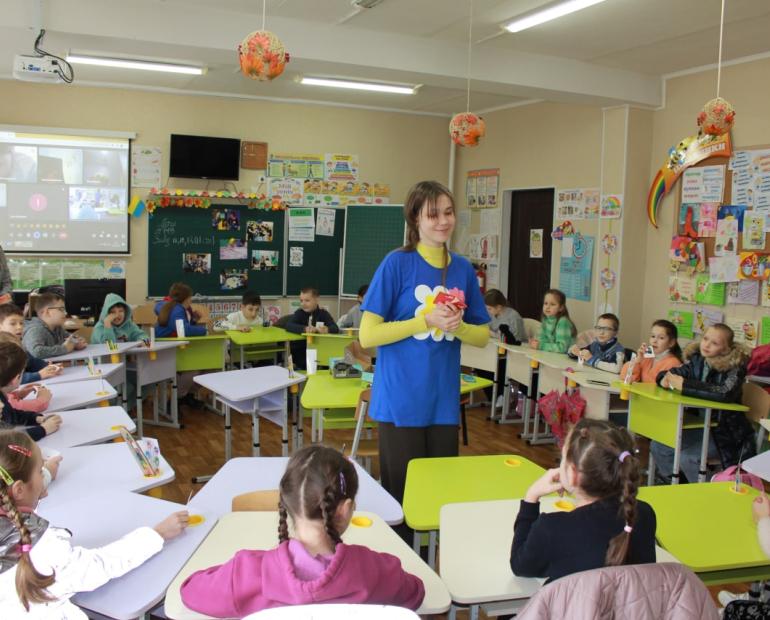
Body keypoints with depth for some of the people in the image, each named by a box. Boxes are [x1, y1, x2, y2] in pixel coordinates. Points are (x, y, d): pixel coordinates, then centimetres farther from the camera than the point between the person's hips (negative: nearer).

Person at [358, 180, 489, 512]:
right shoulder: (397, 263, -9)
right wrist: (428, 320, -18)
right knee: (401, 493, 8)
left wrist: (457, 326, -10)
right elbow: (367, 335, -12)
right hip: (401, 401, -4)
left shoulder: (463, 269, 5)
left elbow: (483, 336, 11)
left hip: (444, 401, 4)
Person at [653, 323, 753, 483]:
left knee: (687, 456, -25)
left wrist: (684, 385, -31)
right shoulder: (697, 360, 0)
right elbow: (674, 372, 10)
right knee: (658, 446, -3)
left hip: (726, 433, -7)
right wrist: (665, 378, -16)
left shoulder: (735, 366, -16)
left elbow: (725, 393, -34)